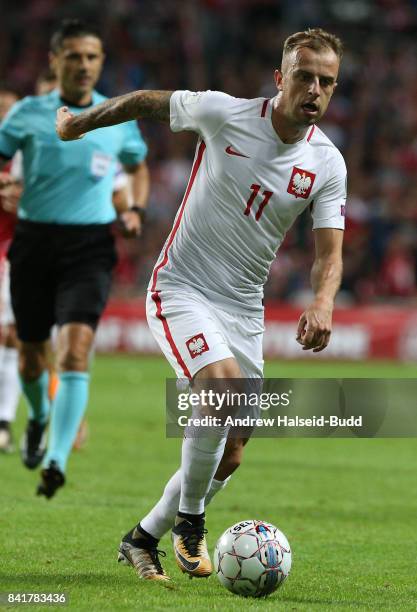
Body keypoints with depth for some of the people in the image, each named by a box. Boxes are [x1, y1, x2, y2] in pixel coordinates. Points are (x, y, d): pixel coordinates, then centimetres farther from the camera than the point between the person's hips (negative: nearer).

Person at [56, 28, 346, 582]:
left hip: (244, 308, 4)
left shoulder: (328, 165, -5)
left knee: (228, 457, 3)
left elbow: (329, 251, -9)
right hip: (181, 290, -4)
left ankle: (144, 538, 25)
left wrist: (322, 303, -30)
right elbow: (146, 101, 4)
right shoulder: (222, 113, -13)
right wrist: (78, 123, 17)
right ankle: (189, 519, -12)